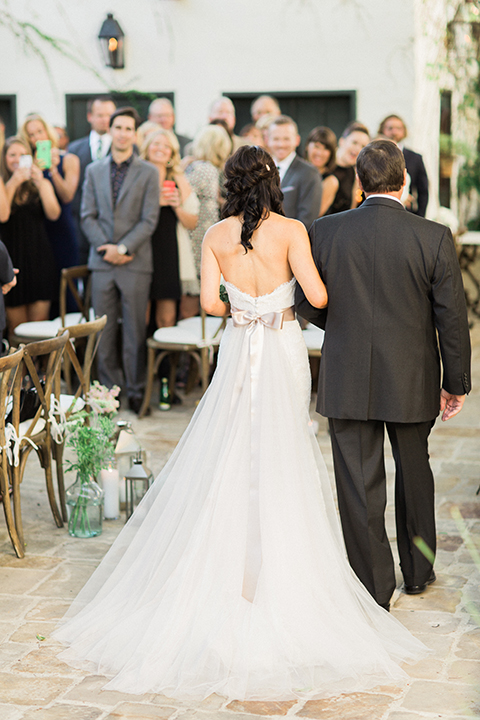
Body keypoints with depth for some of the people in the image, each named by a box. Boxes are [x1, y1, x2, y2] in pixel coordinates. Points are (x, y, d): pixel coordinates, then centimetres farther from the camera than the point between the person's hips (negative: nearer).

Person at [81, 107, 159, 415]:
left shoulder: (148, 172, 2)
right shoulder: (94, 170, 11)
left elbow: (149, 219, -4)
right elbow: (88, 216, 7)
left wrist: (123, 248, -13)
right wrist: (105, 248, -7)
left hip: (135, 262, -3)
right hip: (102, 262, 3)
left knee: (135, 330, 1)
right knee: (104, 331, 6)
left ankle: (136, 389, 10)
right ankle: (110, 387, 16)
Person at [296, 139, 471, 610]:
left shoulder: (324, 232, -8)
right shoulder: (434, 238, -11)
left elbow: (306, 303, 1)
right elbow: (452, 318, -7)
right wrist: (456, 383, 4)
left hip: (347, 380, -1)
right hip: (412, 381, 1)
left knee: (359, 486, 7)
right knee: (414, 472, 21)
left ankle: (373, 587, 14)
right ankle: (418, 571, 37)